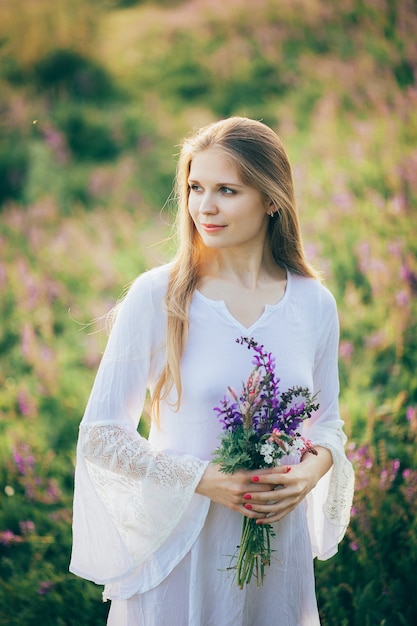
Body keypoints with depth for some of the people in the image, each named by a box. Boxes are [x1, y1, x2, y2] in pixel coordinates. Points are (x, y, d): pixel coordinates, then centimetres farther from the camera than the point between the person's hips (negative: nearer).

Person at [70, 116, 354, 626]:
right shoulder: (156, 297, -10)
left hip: (278, 546, 3)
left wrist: (311, 471, -10)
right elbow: (100, 433, -7)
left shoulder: (314, 304, -1)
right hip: (177, 541, -2)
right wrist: (202, 480, -16)